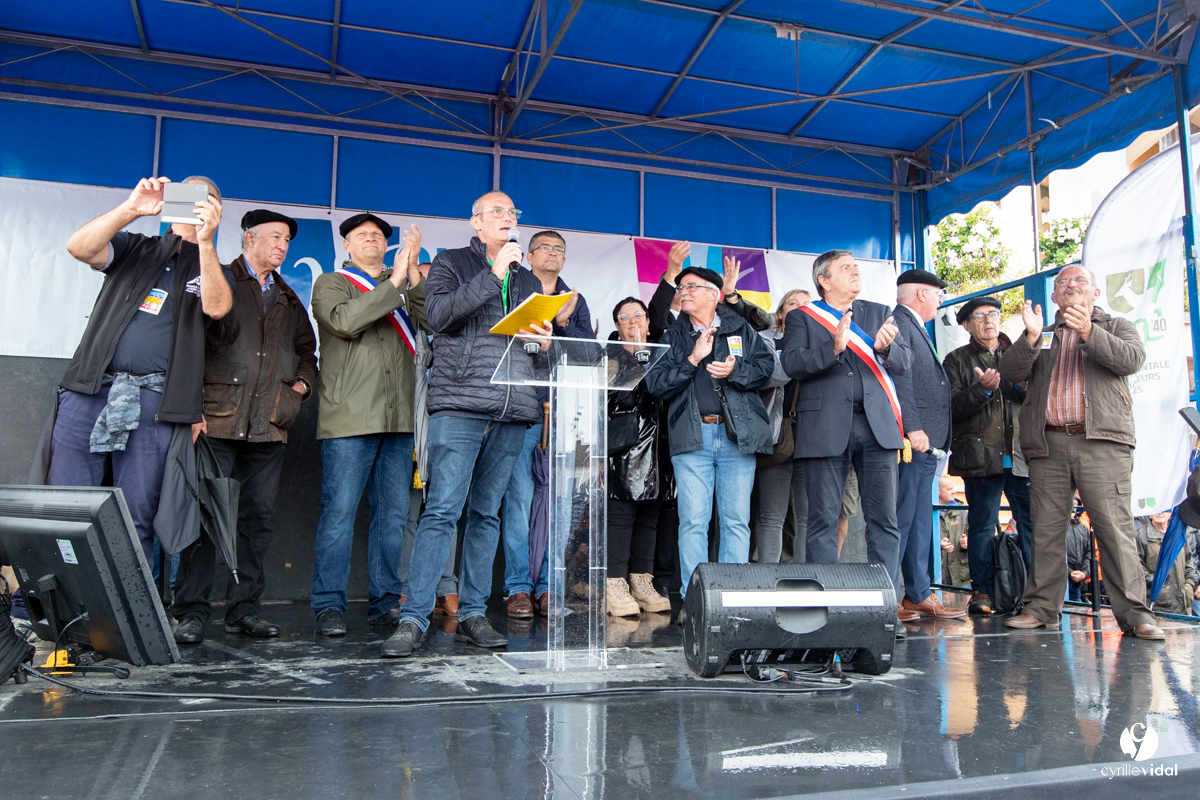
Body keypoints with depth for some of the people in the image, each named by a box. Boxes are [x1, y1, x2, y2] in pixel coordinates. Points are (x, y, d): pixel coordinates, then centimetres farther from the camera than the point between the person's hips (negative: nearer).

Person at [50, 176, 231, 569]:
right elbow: (79, 247, -1)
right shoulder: (135, 248, 18)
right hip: (90, 390, 1)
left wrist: (205, 240, -19)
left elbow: (216, 307, -9)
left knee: (137, 519, 2)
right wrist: (131, 208, -12)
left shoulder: (212, 270, 14)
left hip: (153, 404, -1)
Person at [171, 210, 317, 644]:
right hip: (218, 419, -5)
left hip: (268, 426, 5)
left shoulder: (288, 299, 22)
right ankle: (191, 612, 3)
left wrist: (302, 382, 9)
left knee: (258, 518, 5)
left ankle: (245, 608, 13)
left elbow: (306, 350, 29)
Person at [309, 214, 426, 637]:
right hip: (348, 417, -4)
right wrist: (395, 282, -9)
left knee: (393, 514, 5)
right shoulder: (331, 283, 11)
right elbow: (344, 321, -11)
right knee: (339, 512, -5)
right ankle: (329, 607, 5)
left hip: (399, 417, 4)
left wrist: (414, 274, -4)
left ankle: (385, 603, 14)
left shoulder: (406, 287, 21)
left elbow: (433, 320, 3)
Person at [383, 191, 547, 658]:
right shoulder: (451, 264, 9)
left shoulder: (528, 281, 24)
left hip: (512, 411, 5)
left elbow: (541, 337, 30)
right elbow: (439, 314, -10)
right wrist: (494, 274, -11)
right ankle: (414, 619, -6)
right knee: (441, 511, -11)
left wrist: (544, 339, 6)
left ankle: (472, 615, 14)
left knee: (486, 514, 8)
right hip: (460, 404, -5)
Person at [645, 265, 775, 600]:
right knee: (693, 520, -2)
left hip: (737, 434, 0)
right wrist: (693, 359, -8)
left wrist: (735, 369, -10)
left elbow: (767, 364, 6)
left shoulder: (740, 328, 12)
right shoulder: (672, 336, 11)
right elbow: (656, 384, 0)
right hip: (692, 436, 0)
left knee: (737, 520, 3)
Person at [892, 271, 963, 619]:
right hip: (912, 439, -11)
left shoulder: (916, 328, 24)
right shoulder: (898, 323, -7)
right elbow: (899, 379, -18)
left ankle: (918, 594, 18)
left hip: (925, 441, 11)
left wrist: (935, 437, 16)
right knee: (901, 519, -8)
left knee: (920, 521, 12)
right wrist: (913, 428, -23)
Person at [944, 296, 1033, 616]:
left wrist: (1024, 385, -7)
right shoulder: (957, 360, 9)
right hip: (981, 455, -3)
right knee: (982, 525, 1)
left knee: (1032, 522, 0)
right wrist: (982, 389, -17)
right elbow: (951, 406, -2)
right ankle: (982, 590, 9)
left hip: (1020, 454, 3)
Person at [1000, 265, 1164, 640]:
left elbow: (1132, 359, -4)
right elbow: (1010, 372, 6)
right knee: (1046, 529, 3)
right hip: (1048, 444, 2)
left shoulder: (1116, 327, 17)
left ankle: (1133, 611, -3)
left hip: (1101, 442, -2)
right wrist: (1030, 338, -11)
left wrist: (1088, 333, -17)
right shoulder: (1041, 337, 23)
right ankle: (1041, 606, 8)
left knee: (1115, 527, -8)